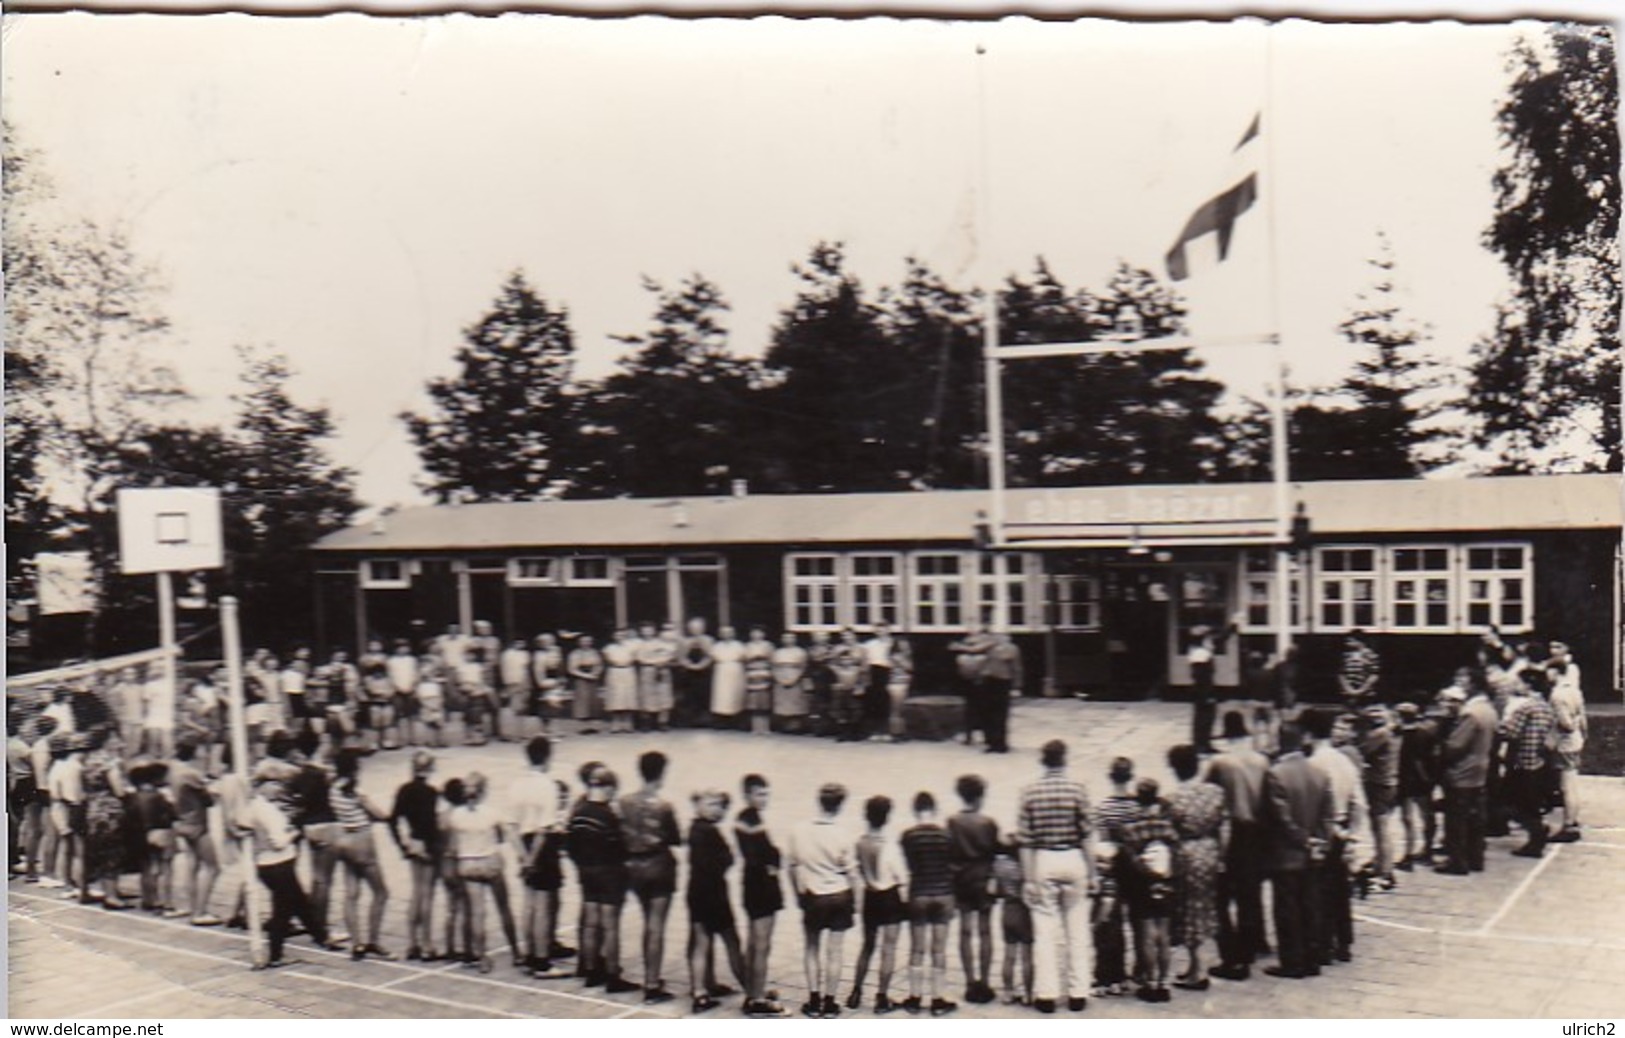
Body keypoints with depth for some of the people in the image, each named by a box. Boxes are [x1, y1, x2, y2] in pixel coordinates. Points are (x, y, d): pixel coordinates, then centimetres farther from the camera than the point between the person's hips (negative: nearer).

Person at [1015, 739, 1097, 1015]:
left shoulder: (1029, 793, -3)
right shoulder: (1077, 790, -6)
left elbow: (1025, 841, -4)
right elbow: (1087, 836, -5)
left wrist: (1028, 878, 1)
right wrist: (1092, 873, 3)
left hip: (1042, 861, 0)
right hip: (1073, 860, 0)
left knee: (1045, 930, 5)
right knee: (1078, 930, 9)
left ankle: (1046, 994, 5)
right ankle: (1078, 994, 12)